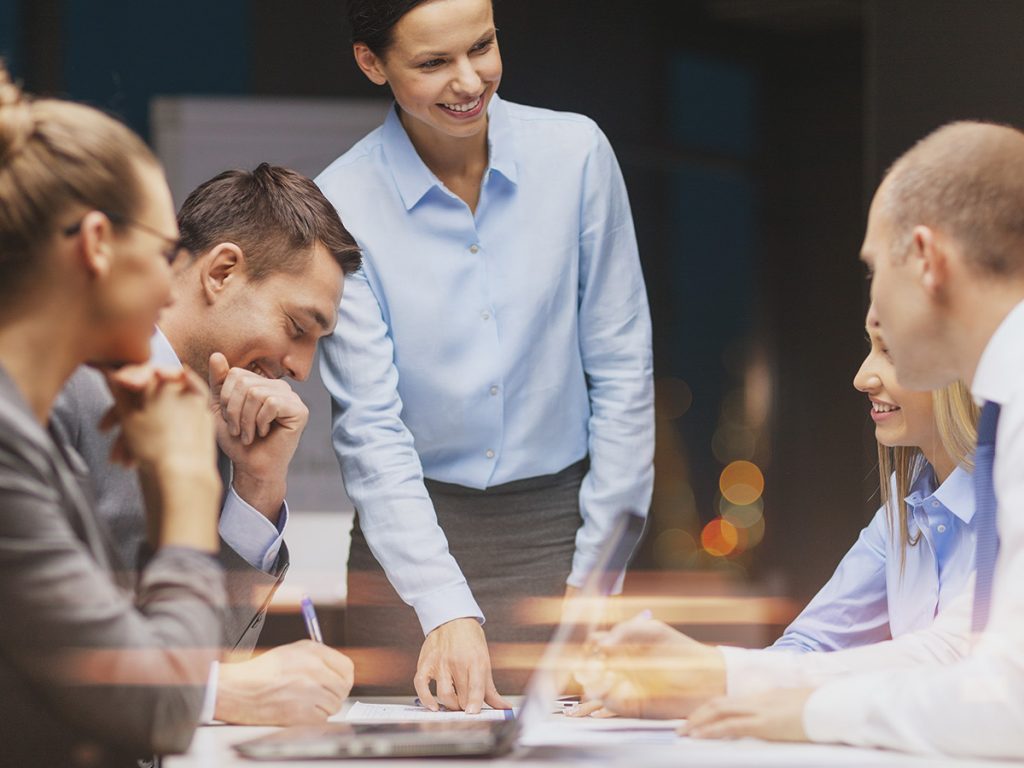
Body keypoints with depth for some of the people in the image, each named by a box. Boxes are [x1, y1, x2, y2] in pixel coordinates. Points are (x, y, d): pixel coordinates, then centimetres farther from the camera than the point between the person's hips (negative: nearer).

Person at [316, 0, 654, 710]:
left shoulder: (575, 153, -4)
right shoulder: (341, 205, -9)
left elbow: (621, 369, 1)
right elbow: (370, 428, -12)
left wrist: (598, 568, -1)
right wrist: (447, 610, -21)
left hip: (558, 521, 1)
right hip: (412, 526, -1)